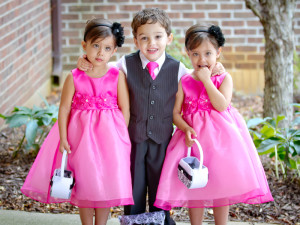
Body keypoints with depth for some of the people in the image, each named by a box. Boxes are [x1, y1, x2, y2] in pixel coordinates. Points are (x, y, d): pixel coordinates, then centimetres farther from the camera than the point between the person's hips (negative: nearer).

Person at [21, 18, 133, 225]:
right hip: (80, 135, 1)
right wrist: (63, 138, -8)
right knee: (84, 186, 10)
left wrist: (121, 137, -4)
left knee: (105, 185, 7)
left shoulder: (117, 76, -7)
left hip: (108, 136, 0)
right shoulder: (74, 78, -7)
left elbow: (125, 109, -3)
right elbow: (64, 109, -4)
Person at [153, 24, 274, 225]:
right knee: (194, 185, 5)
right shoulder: (184, 82, 1)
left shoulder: (224, 78, -2)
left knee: (221, 185, 3)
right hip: (194, 136, 1)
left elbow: (221, 106, -17)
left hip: (220, 136, -1)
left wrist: (206, 80, -18)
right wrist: (186, 129, -19)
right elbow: (176, 113, -1)